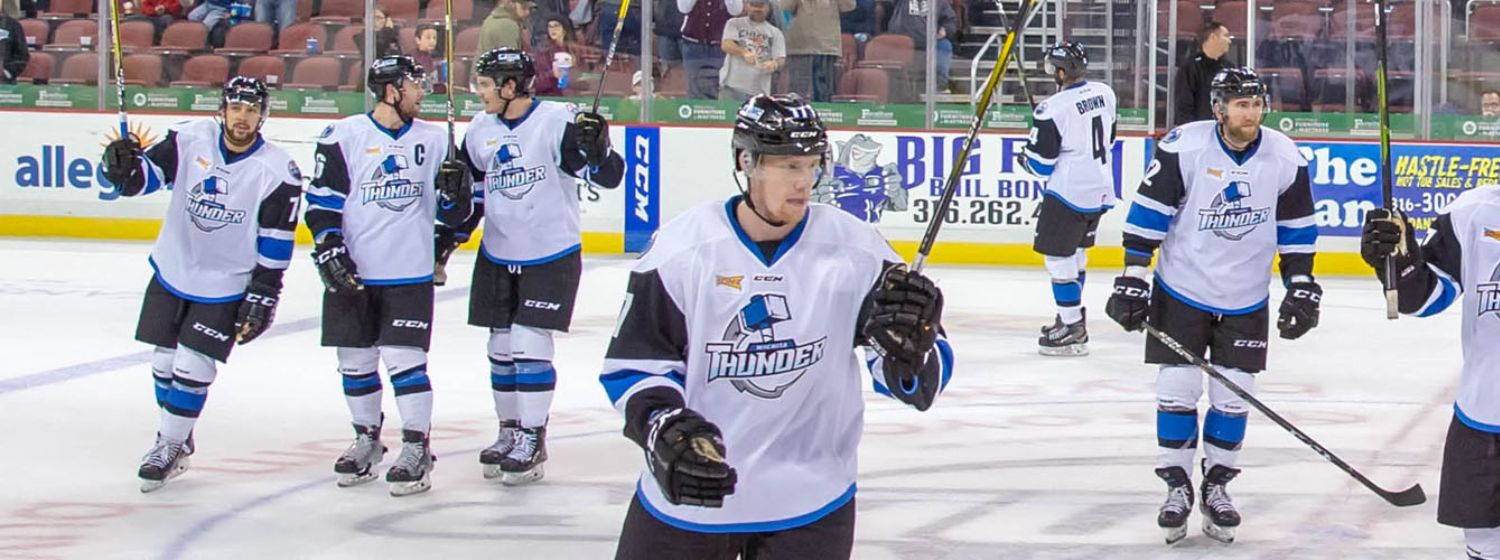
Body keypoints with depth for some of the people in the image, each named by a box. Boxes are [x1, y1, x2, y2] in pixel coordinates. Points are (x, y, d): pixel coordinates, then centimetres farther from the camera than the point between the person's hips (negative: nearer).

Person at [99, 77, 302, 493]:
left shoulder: (278, 173, -15)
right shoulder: (190, 139, -8)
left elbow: (276, 244, -11)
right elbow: (148, 173, -7)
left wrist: (263, 298, -11)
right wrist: (124, 166, -30)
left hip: (226, 286, -3)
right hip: (172, 270, 4)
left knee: (193, 366, -8)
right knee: (165, 361, 10)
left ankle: (170, 447, 7)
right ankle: (175, 440, 28)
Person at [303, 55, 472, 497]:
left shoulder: (434, 139, 6)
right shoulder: (344, 137, -3)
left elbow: (452, 211, 9)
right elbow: (322, 201, -2)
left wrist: (456, 191, -12)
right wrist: (329, 251, -10)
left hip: (410, 273, 0)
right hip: (352, 272, 0)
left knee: (404, 359, -7)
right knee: (356, 361, 9)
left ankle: (417, 448, 1)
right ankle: (366, 439, 26)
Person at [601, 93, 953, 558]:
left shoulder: (855, 251, -7)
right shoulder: (682, 248, -8)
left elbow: (921, 378, -5)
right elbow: (635, 361, -1)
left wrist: (911, 340, -28)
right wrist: (665, 429, -19)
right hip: (683, 498, 0)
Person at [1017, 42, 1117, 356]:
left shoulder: (1053, 110, -19)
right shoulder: (1105, 94, 3)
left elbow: (1041, 164, -13)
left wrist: (1025, 160, 9)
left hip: (1070, 192, -8)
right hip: (1101, 190, 8)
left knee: (1058, 256, -3)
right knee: (1076, 252, 21)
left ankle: (1073, 331, -4)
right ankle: (1072, 316, 29)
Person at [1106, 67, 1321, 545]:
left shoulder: (1285, 159, -8)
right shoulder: (1183, 147, -17)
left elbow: (1296, 230, 3)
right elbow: (1148, 213, -11)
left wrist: (1301, 288, 0)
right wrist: (1132, 279, -13)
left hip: (1246, 301, 2)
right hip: (1181, 290, -2)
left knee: (1234, 396, 3)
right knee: (1177, 389, -2)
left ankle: (1216, 486, 19)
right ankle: (1177, 486, 11)